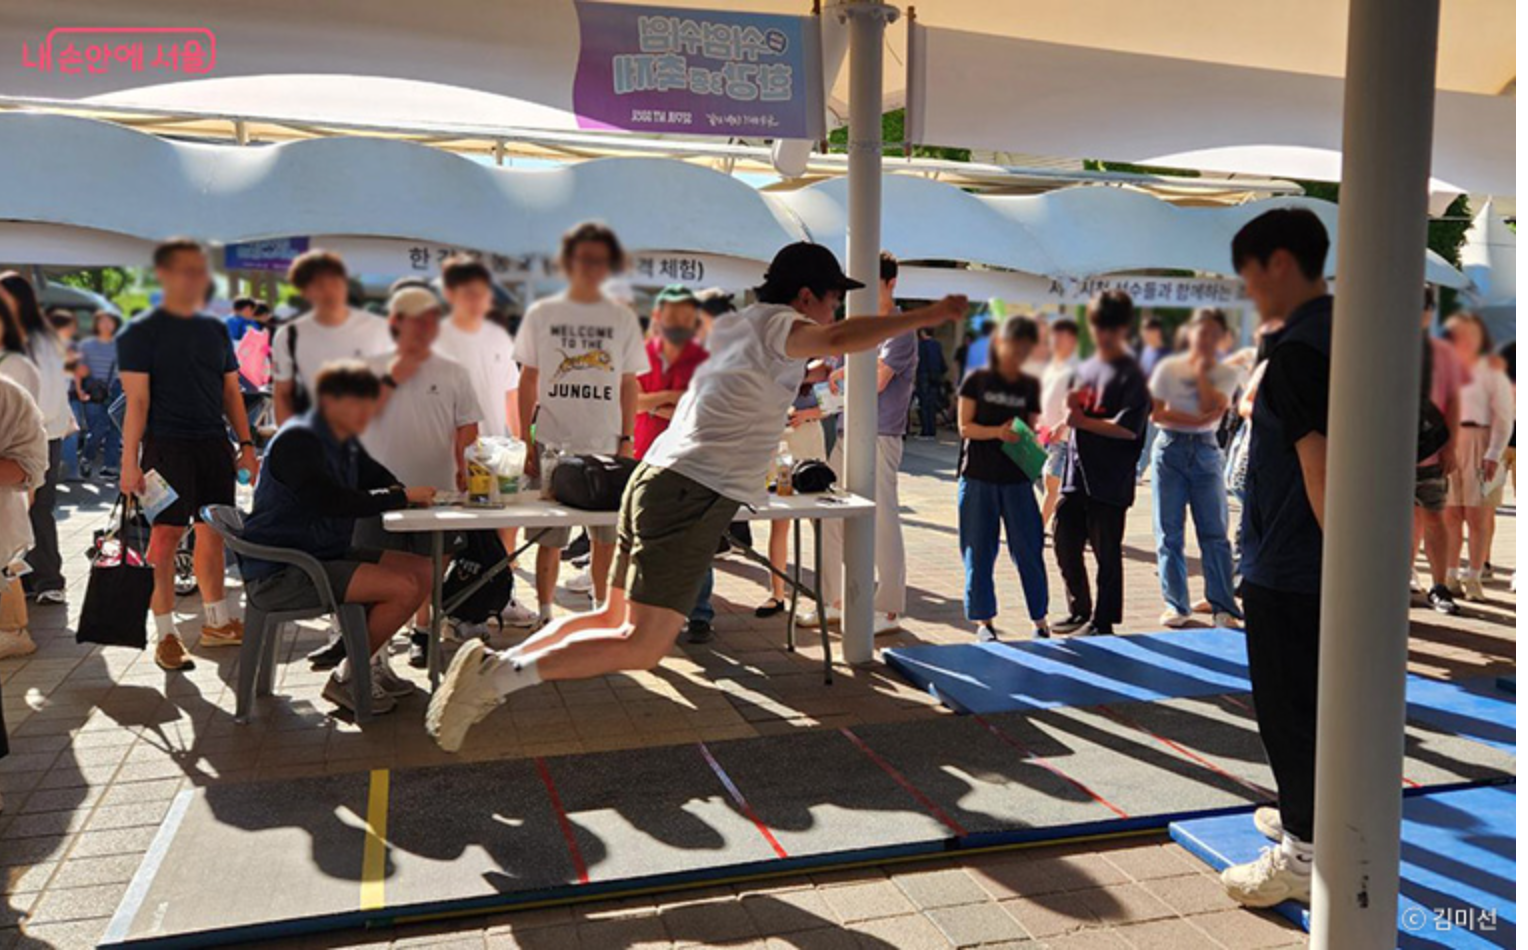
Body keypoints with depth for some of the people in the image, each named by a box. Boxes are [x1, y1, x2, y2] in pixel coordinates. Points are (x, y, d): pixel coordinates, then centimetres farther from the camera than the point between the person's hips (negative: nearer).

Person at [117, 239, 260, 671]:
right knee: (166, 537, -3)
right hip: (167, 445, -5)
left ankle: (216, 622, 23)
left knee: (213, 532, 10)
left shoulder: (215, 329, 13)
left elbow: (231, 392, 16)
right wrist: (130, 462, -12)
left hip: (214, 443, 5)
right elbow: (137, 401, -8)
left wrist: (246, 445, 11)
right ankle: (165, 635, 5)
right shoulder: (142, 332, -3)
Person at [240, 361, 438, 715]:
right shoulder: (298, 440, -16)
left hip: (325, 555, 10)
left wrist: (410, 494, -4)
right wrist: (402, 497, -21)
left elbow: (379, 479, 19)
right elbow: (331, 501, -27)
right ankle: (346, 678, -5)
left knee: (423, 571, 3)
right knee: (402, 588, -22)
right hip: (279, 573, -10)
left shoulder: (345, 443, 14)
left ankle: (371, 660, 13)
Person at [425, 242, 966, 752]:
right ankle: (500, 676, -14)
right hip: (693, 494, -10)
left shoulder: (730, 325, 22)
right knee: (642, 647, -12)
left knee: (616, 621, 15)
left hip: (658, 478, 10)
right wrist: (927, 317, -20)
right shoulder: (776, 323, -4)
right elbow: (840, 339, -23)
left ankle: (495, 667, 13)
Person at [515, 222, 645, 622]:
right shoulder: (542, 314, 5)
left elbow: (629, 385, 11)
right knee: (550, 536, 1)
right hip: (553, 443, -1)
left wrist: (626, 438, 3)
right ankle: (544, 614, 11)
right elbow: (528, 382, 7)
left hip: (606, 446, 1)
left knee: (606, 534, 6)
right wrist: (526, 442, 1)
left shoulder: (623, 318, 8)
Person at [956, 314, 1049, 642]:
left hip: (1017, 479, 2)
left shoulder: (1030, 385, 7)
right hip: (978, 477, -2)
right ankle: (984, 619, 16)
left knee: (1029, 549, 2)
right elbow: (965, 427, -4)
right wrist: (997, 432, -21)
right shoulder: (977, 380, 0)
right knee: (979, 550, 4)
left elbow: (1032, 428, 9)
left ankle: (1039, 619, 14)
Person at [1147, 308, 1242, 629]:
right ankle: (1175, 604, 10)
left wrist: (1201, 372, -4)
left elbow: (1212, 410, -10)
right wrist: (1196, 419, -12)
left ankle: (1223, 606, 3)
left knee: (1215, 533, -2)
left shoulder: (1226, 374, 6)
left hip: (1206, 453, 1)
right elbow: (1157, 414, -3)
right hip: (1170, 450, 0)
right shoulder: (1168, 367, 4)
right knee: (1169, 533, 1)